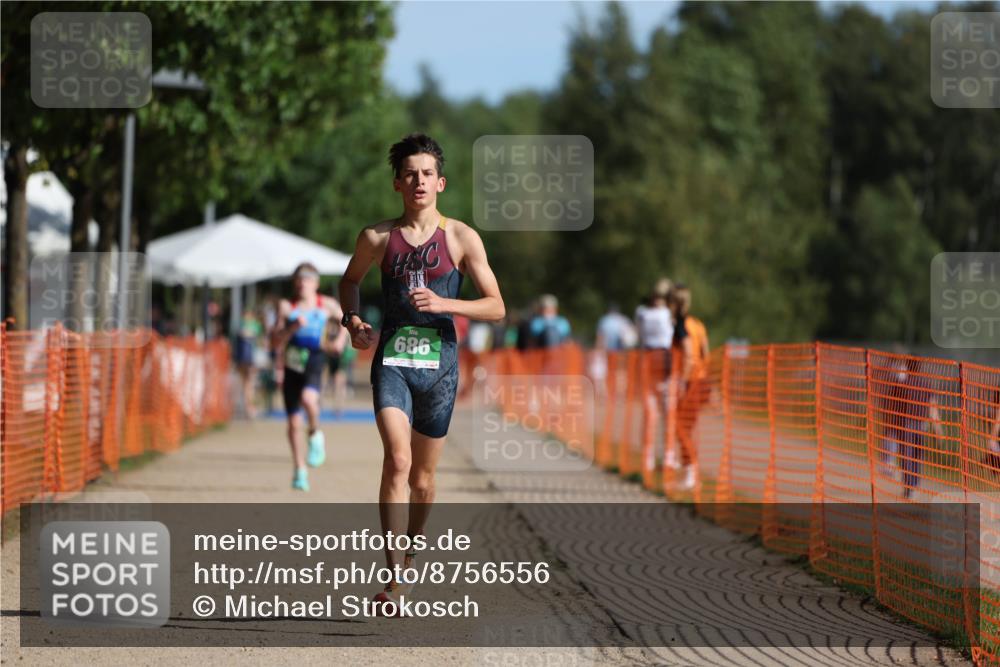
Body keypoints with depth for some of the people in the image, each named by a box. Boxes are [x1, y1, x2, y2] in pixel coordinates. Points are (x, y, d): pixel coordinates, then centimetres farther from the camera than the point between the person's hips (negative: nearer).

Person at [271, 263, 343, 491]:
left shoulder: (326, 305, 7)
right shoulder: (287, 307, 5)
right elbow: (277, 339, -1)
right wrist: (293, 327, -16)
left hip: (313, 362, -2)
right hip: (291, 363, 2)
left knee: (308, 397, -35)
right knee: (294, 422, 5)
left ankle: (316, 435, -7)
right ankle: (300, 471, 19)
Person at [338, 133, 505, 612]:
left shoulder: (461, 238, 0)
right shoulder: (377, 238, 3)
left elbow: (496, 307, -1)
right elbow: (351, 279, 23)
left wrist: (442, 303, -16)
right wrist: (352, 319, 4)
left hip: (438, 361, 1)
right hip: (391, 358, -1)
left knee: (423, 476, 11)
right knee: (397, 460, -20)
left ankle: (409, 559, 36)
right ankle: (394, 581, -23)